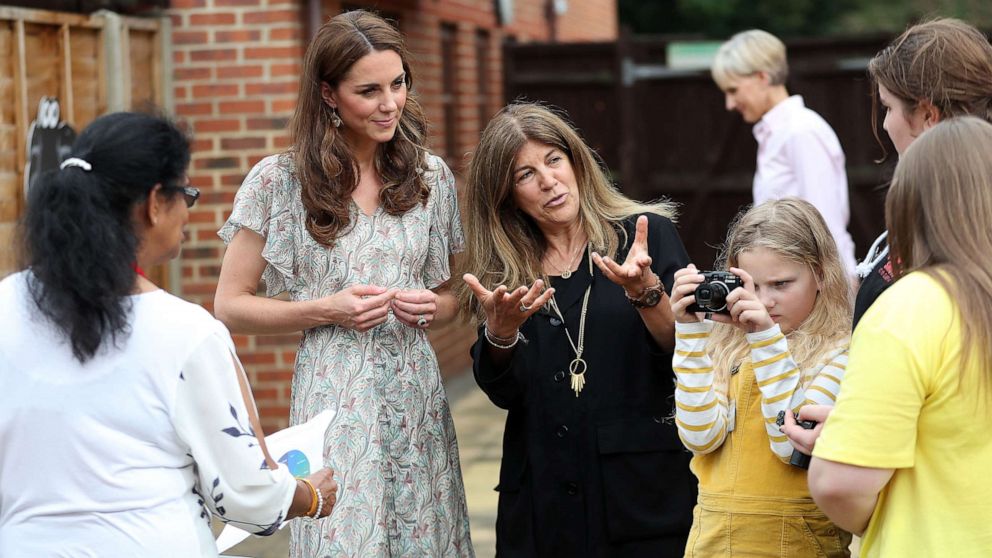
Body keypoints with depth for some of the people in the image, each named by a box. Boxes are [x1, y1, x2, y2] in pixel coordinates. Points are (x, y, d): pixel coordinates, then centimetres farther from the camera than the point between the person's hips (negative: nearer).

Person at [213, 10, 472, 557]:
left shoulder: (431, 177, 8)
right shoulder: (279, 181, -3)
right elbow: (230, 306, 0)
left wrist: (432, 306, -4)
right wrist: (325, 311, -12)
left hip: (417, 396, 3)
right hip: (335, 400, -3)